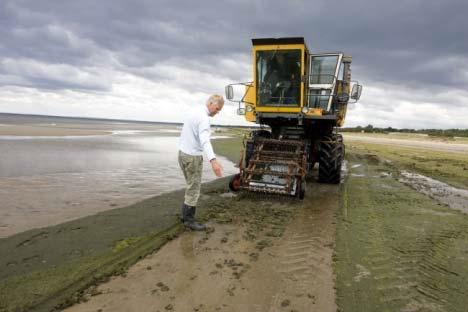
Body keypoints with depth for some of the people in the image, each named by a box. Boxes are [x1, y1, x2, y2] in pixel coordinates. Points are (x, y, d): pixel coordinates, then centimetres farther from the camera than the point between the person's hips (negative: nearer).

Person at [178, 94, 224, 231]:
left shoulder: (196, 113, 11)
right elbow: (204, 140, -36)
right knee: (193, 189, 1)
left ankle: (186, 216, 25)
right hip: (193, 157, -10)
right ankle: (189, 220, 9)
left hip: (184, 153, 10)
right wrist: (213, 160, -48)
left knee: (191, 187, 18)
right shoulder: (203, 117, -20)